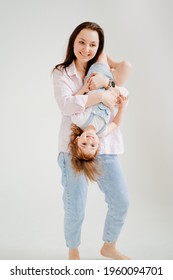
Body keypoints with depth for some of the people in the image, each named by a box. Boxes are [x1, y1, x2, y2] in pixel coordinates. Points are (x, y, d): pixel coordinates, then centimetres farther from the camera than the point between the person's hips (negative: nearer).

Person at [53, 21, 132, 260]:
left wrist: (105, 82, -15)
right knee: (75, 208, 0)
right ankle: (73, 253, 27)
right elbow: (66, 104, -17)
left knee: (121, 202, 9)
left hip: (106, 145, 4)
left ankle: (109, 247, 34)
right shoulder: (62, 73, -1)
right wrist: (100, 96, -19)